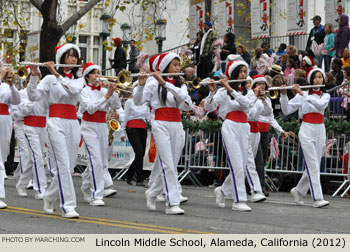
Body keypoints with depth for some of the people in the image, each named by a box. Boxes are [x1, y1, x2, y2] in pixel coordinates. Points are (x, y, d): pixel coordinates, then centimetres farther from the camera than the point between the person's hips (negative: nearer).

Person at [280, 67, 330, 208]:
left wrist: (303, 94, -20)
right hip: (307, 130, -4)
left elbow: (321, 105, -13)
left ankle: (298, 191, 24)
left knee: (312, 166, 5)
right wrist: (284, 95, -14)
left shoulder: (325, 96, 11)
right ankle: (317, 198, -16)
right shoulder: (302, 95, 4)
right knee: (313, 165, -12)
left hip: (320, 131, 4)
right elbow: (286, 110, 1)